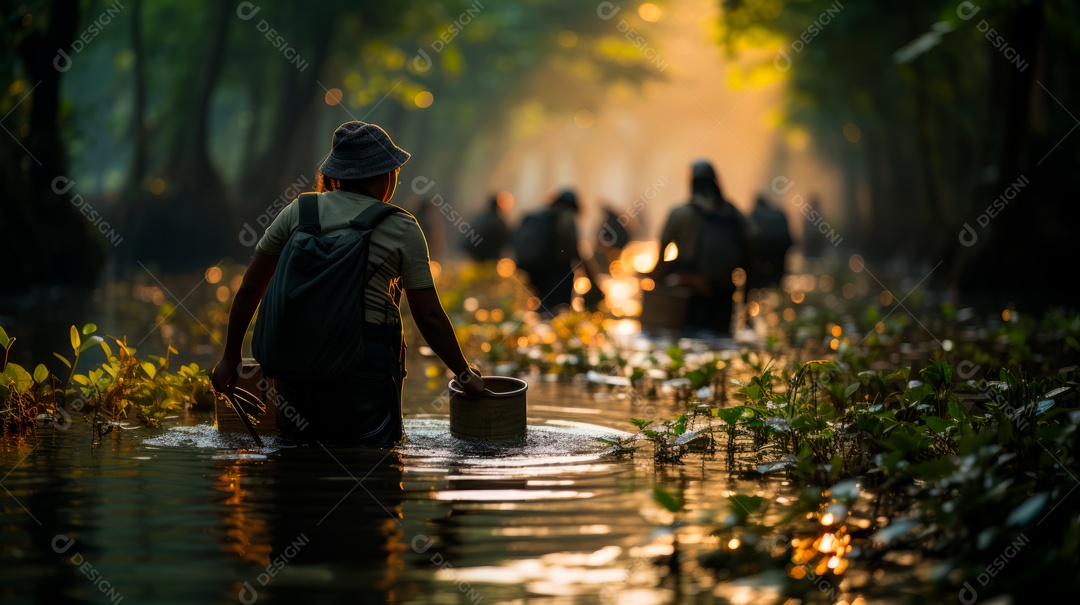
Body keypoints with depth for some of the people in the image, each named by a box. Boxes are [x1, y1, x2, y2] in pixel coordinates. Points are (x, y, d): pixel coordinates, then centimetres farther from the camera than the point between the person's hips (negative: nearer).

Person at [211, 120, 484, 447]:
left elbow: (249, 290, 13)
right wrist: (465, 374, 17)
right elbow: (429, 316, 3)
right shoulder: (402, 229, 2)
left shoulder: (297, 211, 9)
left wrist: (230, 357, 23)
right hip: (366, 359, -3)